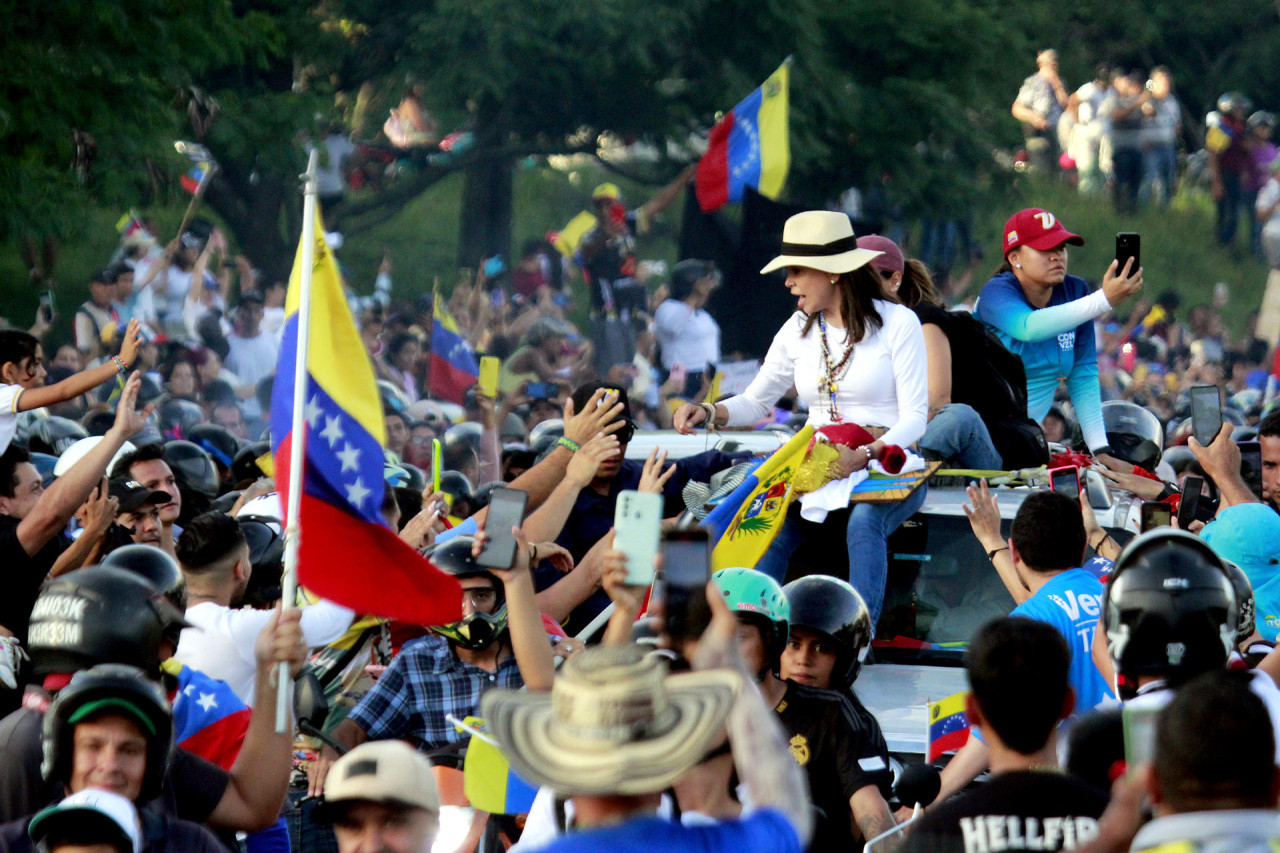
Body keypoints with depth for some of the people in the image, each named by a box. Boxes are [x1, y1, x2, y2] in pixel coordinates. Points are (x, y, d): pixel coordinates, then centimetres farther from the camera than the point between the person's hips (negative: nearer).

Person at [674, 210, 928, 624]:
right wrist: (708, 413, -2)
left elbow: (915, 418, -8)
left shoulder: (897, 322, -3)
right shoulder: (799, 330, 13)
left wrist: (863, 455, -25)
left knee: (863, 520, -38)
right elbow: (755, 402, 20)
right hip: (817, 471, 4)